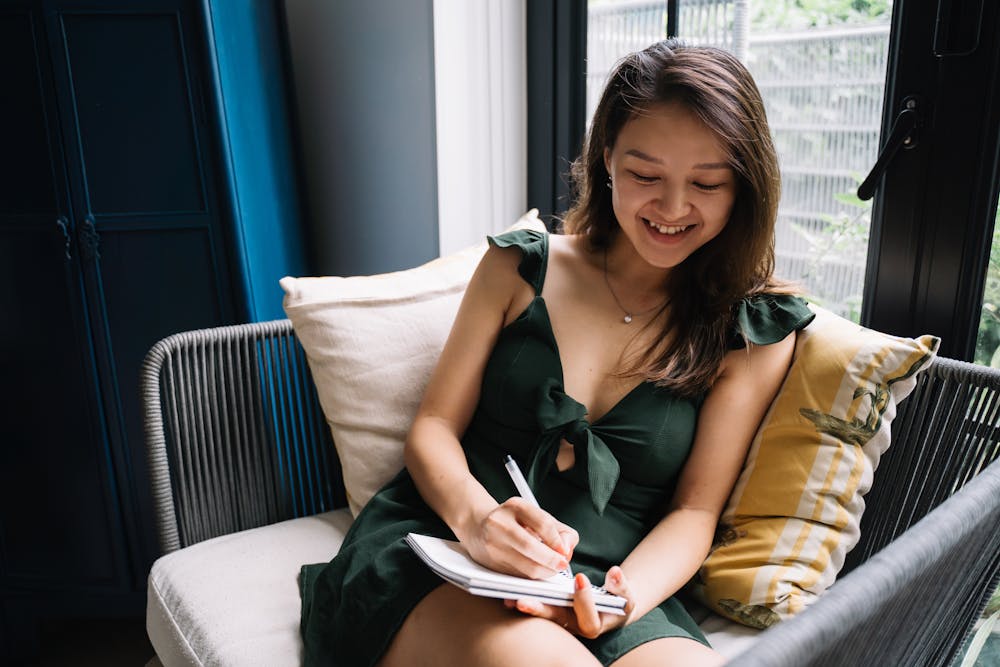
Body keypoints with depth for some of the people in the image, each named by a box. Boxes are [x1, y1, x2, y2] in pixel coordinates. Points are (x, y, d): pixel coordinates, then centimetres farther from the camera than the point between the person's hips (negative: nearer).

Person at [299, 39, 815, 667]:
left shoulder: (757, 331, 4)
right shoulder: (519, 268, 6)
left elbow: (695, 510, 3)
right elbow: (434, 427, 4)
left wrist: (624, 598, -19)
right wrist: (475, 516, -18)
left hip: (605, 593, 0)